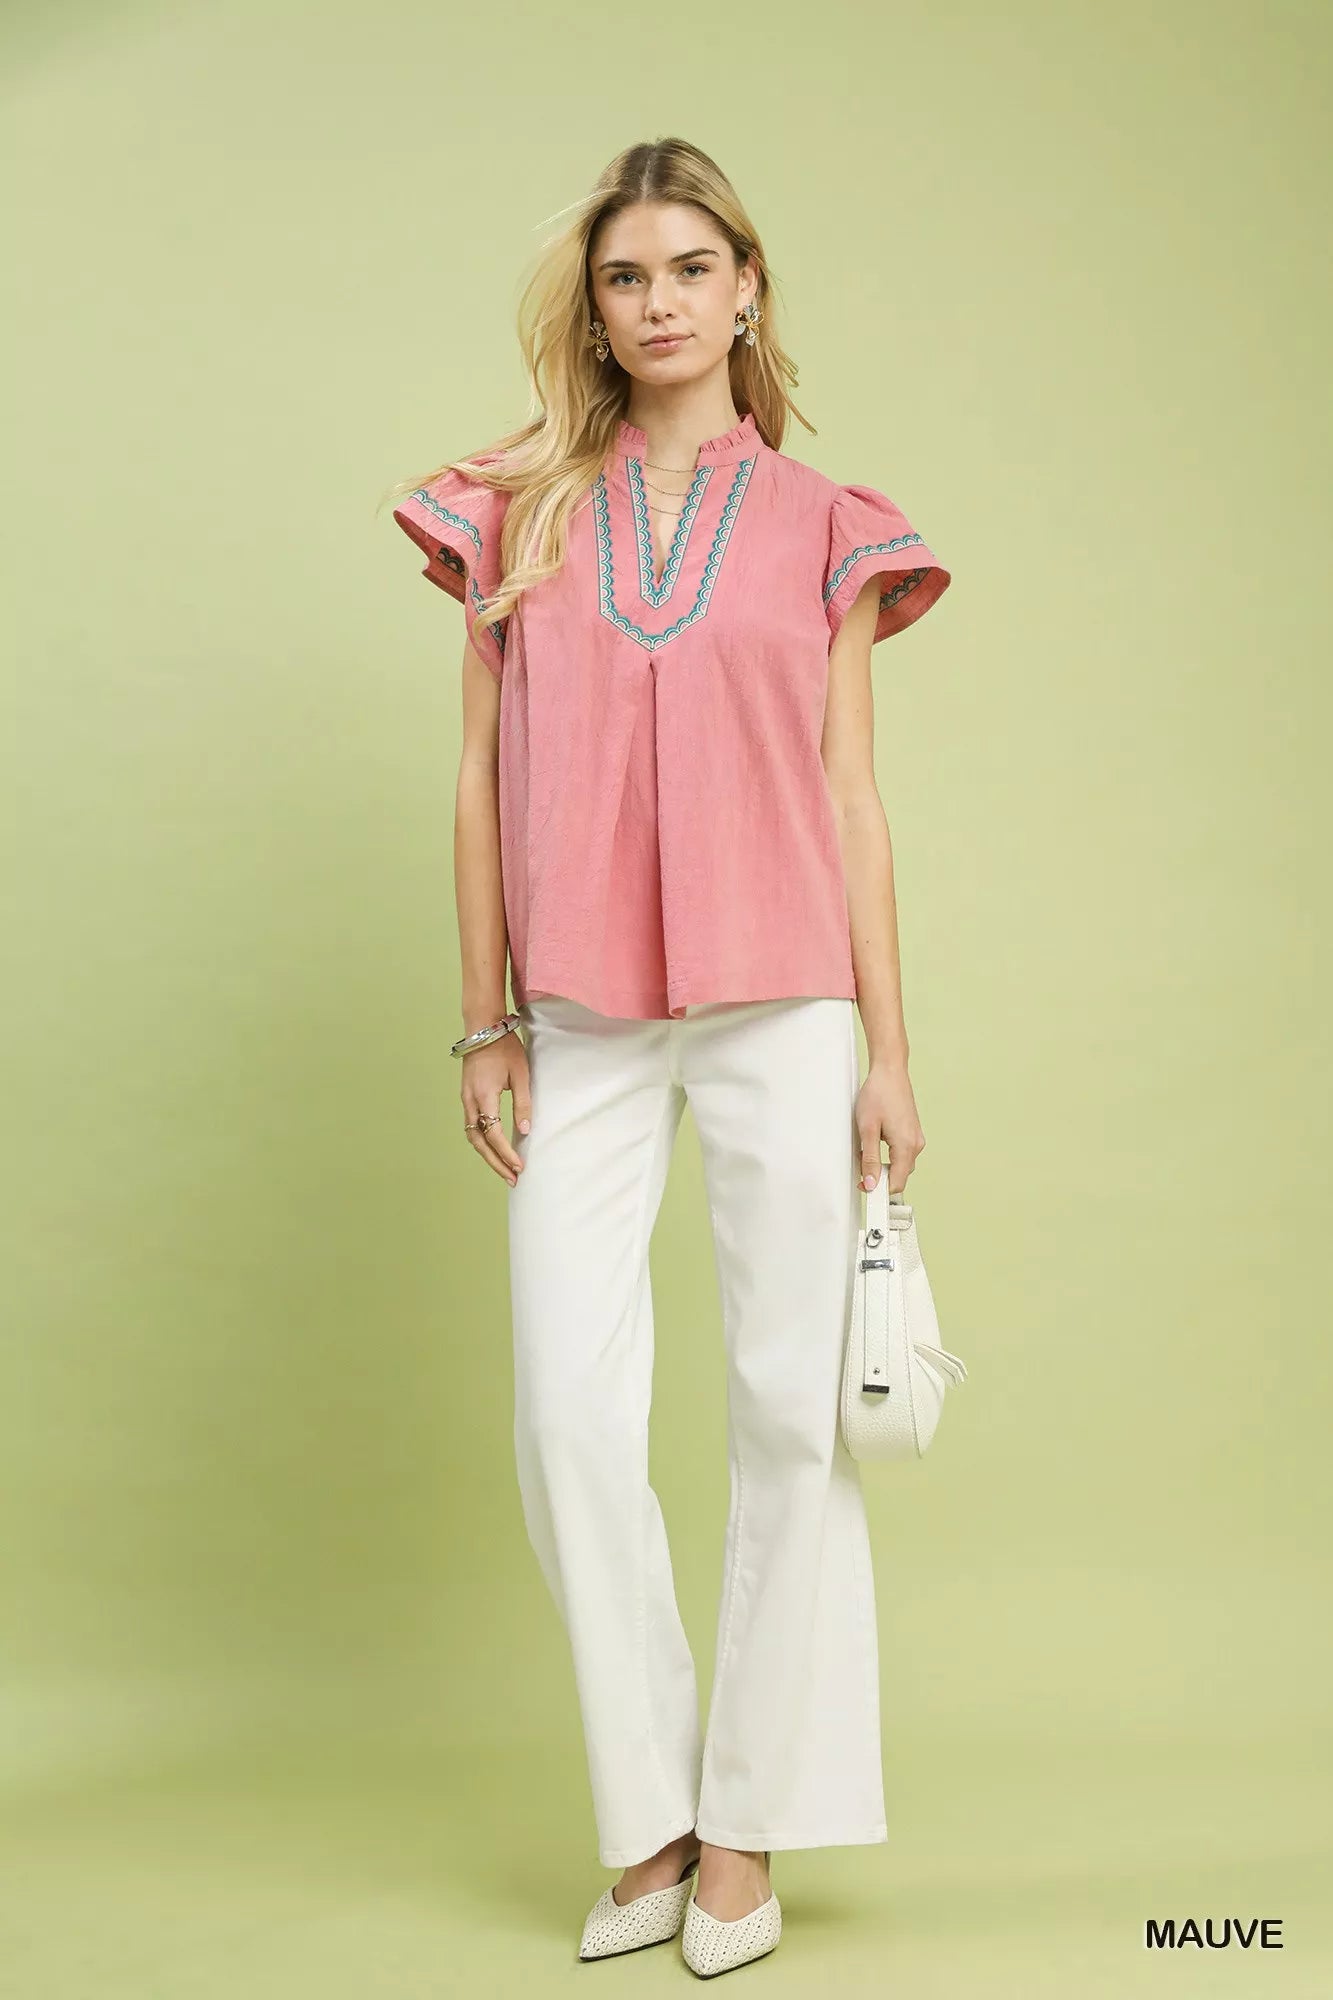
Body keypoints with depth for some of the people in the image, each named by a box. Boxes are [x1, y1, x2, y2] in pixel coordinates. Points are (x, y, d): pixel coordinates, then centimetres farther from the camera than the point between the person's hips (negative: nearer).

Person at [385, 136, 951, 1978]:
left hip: (780, 1011, -1)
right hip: (584, 1025, 1)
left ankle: (747, 1829, 16)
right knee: (571, 1414, -3)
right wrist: (486, 1022, 4)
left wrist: (887, 1047, 1)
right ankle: (646, 1825, 14)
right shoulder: (520, 509, 10)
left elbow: (852, 795, 5)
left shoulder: (818, 524, 8)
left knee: (792, 1407, 1)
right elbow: (484, 779, 9)